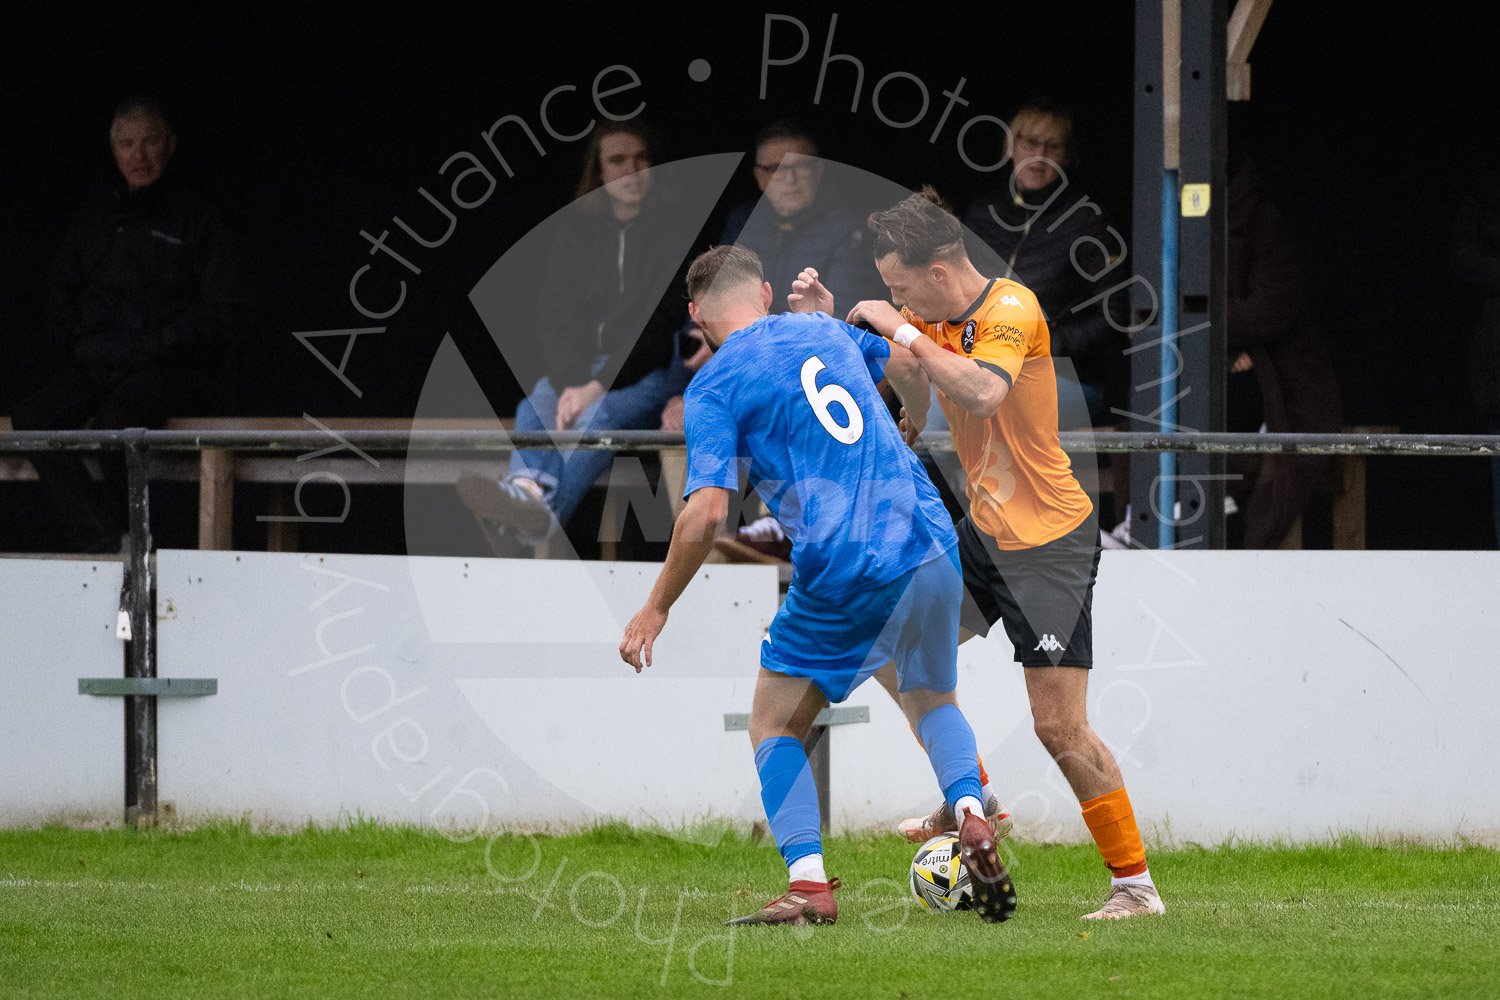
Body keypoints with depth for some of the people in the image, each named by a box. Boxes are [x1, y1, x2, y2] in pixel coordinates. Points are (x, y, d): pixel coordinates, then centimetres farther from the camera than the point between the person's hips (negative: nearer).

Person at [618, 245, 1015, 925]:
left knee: (775, 725, 11)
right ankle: (970, 816, 1)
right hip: (929, 549, 5)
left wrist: (655, 611, -1)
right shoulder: (824, 332, 16)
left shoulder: (714, 386, -1)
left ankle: (808, 884, -6)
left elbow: (706, 514, -11)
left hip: (841, 575, -5)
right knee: (932, 699, 28)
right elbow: (914, 372, 34)